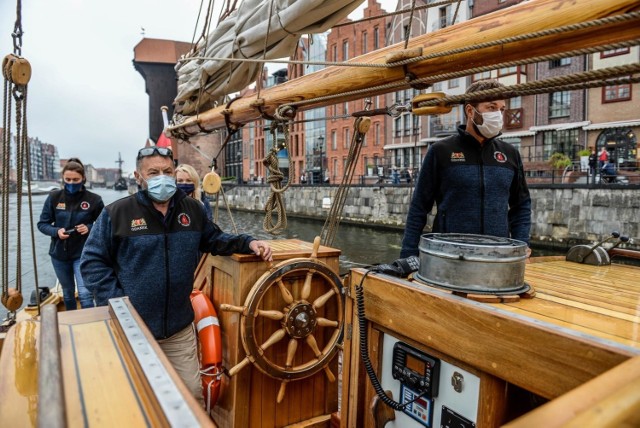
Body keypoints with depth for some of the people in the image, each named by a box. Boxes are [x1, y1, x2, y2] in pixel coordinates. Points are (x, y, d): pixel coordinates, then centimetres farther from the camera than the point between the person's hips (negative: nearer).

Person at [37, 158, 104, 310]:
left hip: (83, 254, -3)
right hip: (59, 254, 3)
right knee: (67, 294, 19)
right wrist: (56, 231, -17)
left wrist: (89, 228, -19)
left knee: (85, 294, -11)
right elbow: (42, 224, 3)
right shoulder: (54, 197, -5)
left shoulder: (94, 199, -11)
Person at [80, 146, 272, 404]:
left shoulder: (193, 209, 2)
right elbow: (92, 263, -6)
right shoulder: (116, 213, -10)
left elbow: (213, 239, 15)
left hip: (179, 328, 3)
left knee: (192, 393, 15)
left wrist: (247, 243, -1)